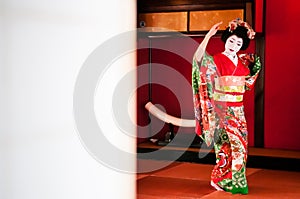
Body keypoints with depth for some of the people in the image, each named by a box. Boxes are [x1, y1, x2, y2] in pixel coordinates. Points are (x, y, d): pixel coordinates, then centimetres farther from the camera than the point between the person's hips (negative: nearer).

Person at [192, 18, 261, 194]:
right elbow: (199, 58, -30)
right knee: (233, 144, -8)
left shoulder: (242, 62, 9)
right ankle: (219, 179, 6)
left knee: (240, 145, 9)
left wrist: (256, 67, 11)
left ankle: (235, 180, 22)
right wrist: (208, 36, -36)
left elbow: (247, 84, 23)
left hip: (238, 110, 6)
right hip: (222, 110, -6)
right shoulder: (215, 60, -9)